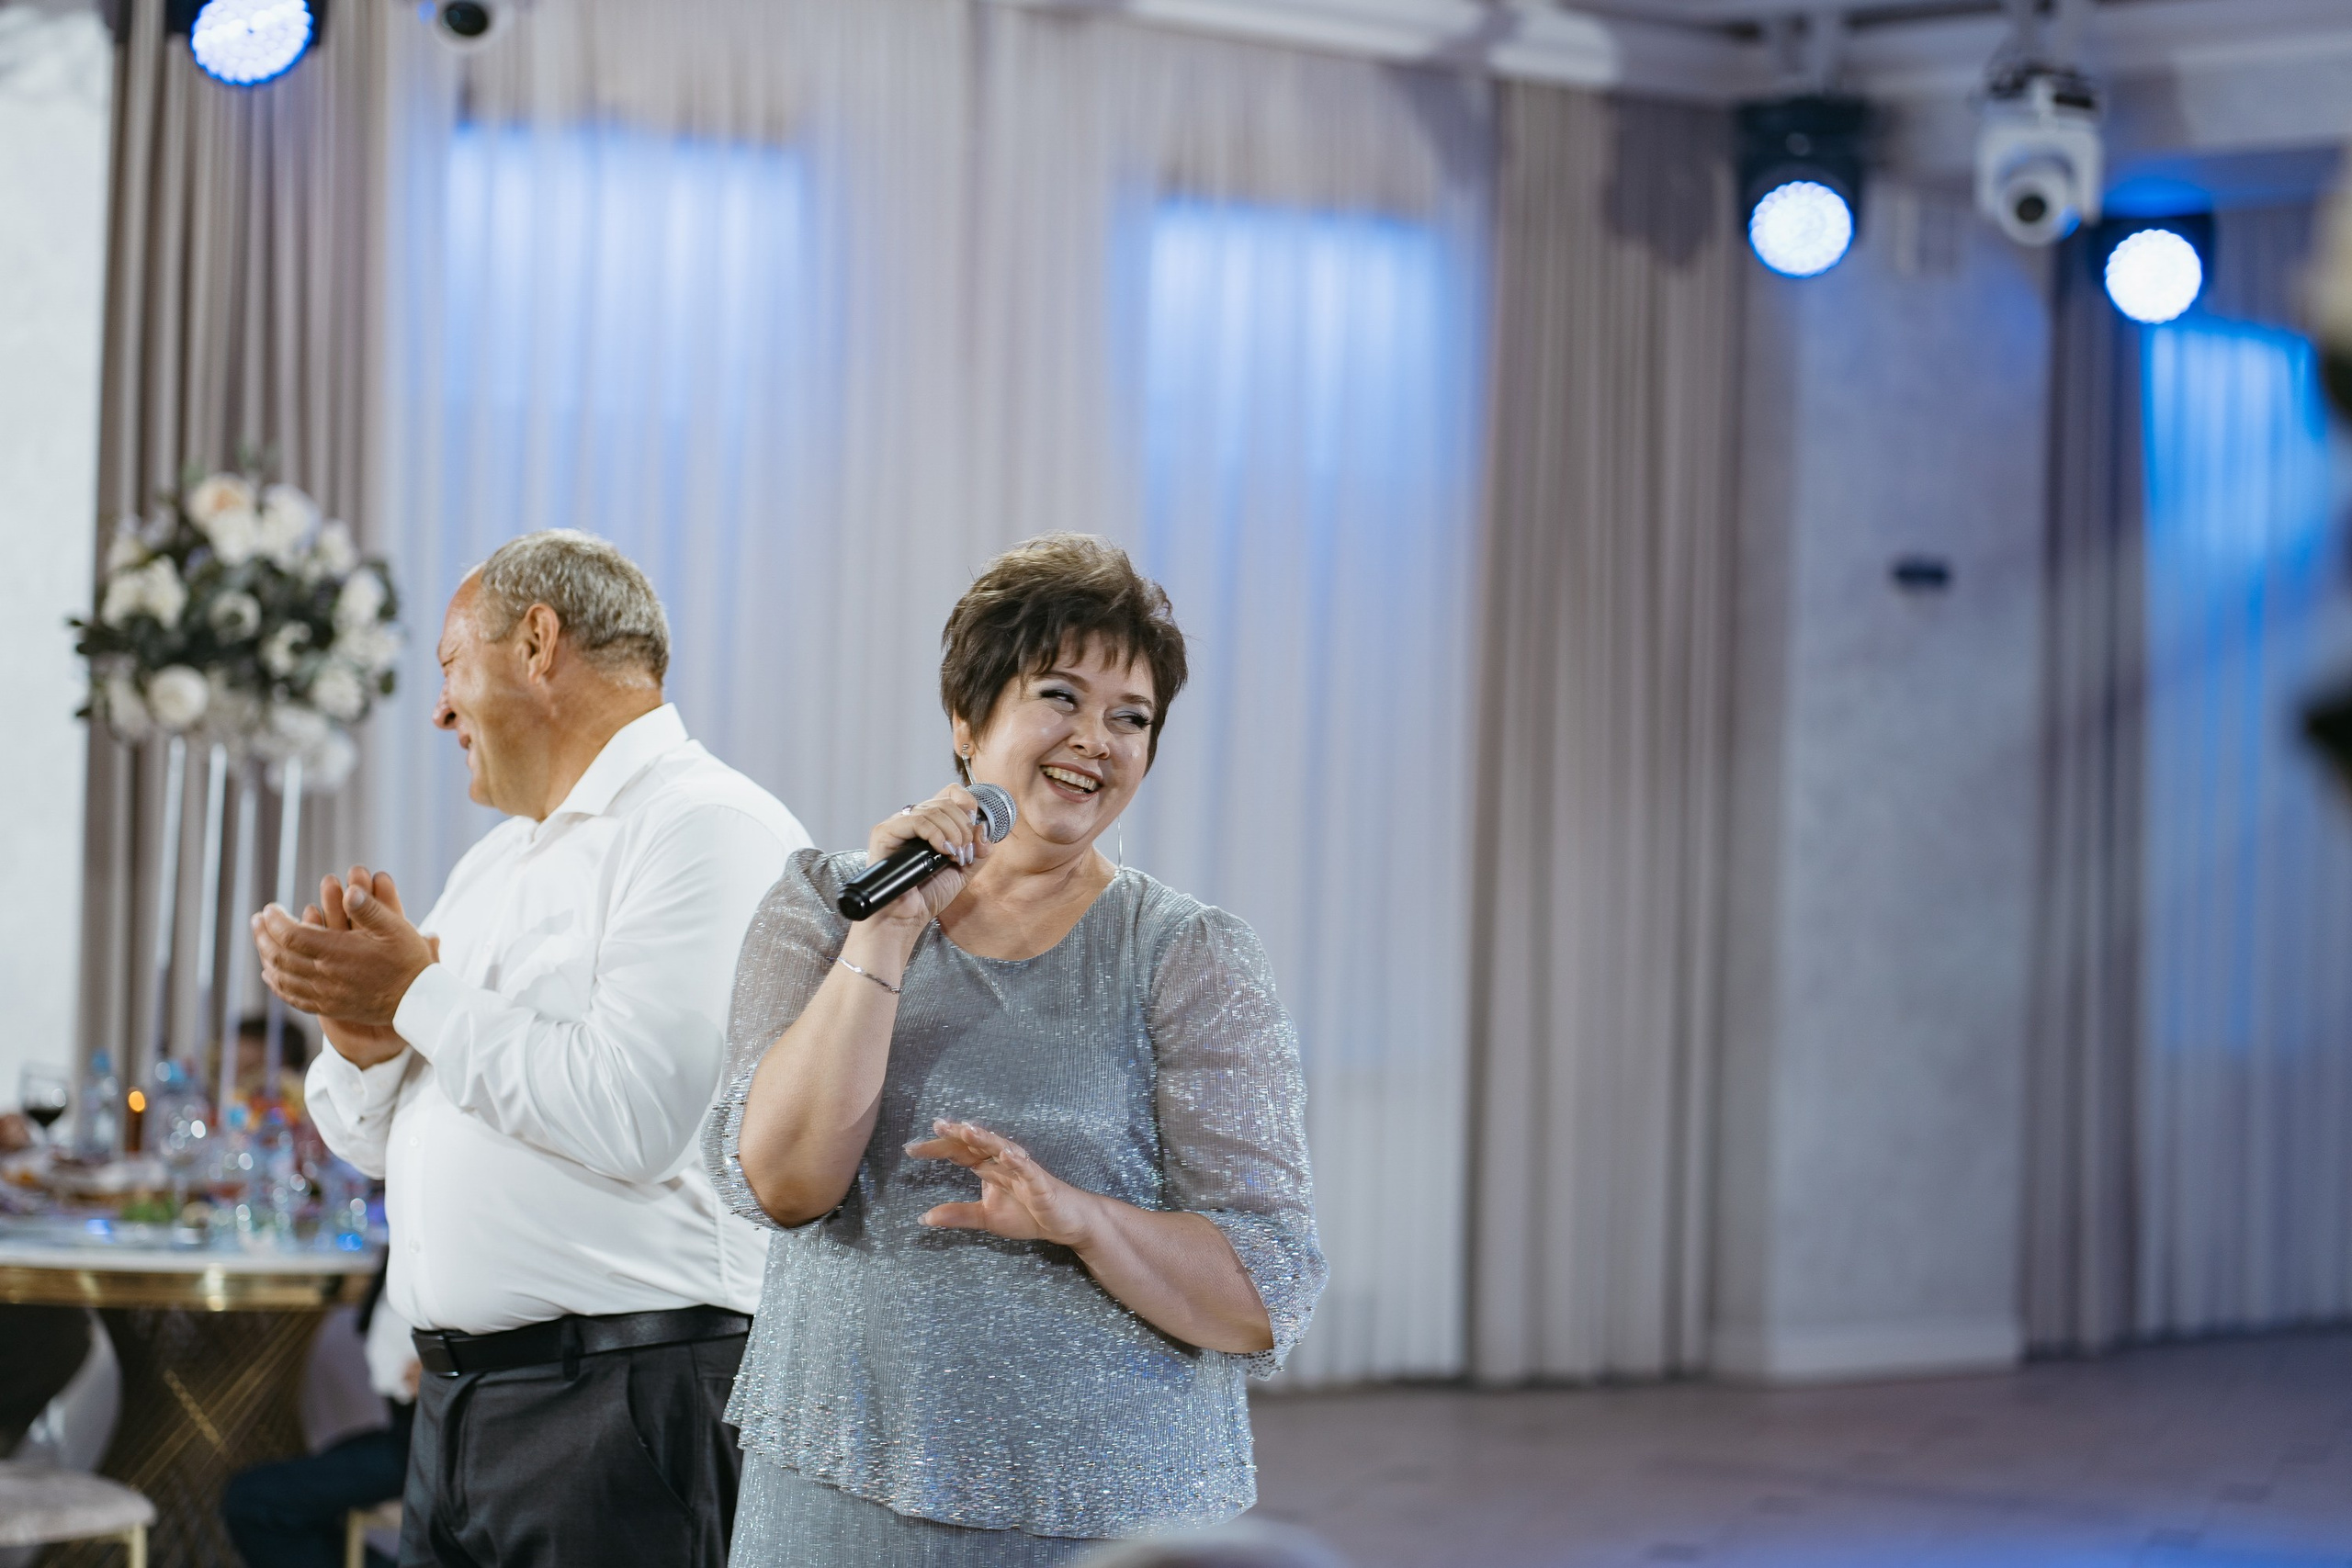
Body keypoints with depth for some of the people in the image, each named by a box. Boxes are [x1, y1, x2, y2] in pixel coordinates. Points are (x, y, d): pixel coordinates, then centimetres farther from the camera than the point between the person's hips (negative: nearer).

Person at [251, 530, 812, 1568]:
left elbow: (629, 1118, -22)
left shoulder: (710, 827, -9)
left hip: (623, 1398, -8)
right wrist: (360, 1027, -1)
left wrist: (417, 993, -11)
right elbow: (373, 1142, 21)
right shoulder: (492, 864, 21)